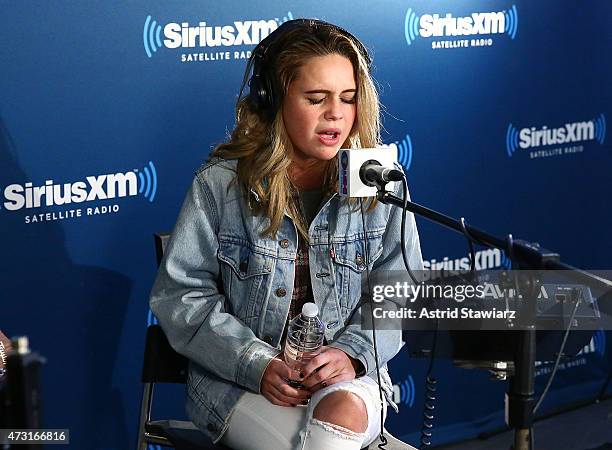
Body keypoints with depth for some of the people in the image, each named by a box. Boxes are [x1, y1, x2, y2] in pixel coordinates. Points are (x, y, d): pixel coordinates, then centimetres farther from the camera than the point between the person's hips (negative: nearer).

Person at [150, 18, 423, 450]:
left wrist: (352, 353, -19)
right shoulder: (220, 184, -4)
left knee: (344, 410, -34)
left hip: (349, 379, 2)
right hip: (236, 378, -2)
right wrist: (257, 365, -17)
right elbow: (180, 294, -4)